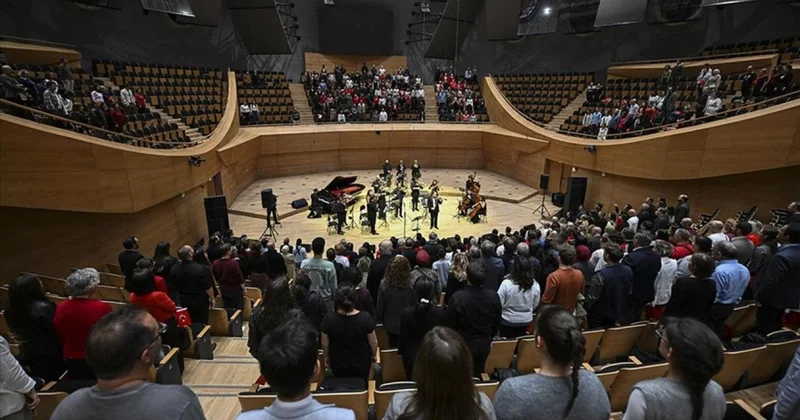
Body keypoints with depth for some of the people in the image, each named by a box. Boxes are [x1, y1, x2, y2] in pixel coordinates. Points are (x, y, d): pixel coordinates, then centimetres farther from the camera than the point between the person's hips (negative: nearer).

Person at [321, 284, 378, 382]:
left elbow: (325, 343, -9)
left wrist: (327, 357, 10)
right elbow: (373, 342, -13)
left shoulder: (329, 318, -24)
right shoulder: (365, 317, -26)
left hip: (338, 363, 1)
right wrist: (373, 355, 7)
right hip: (361, 362, -1)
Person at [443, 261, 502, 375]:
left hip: (463, 344, -3)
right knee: (479, 374, 22)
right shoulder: (494, 297, -14)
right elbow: (496, 323, 1)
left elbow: (448, 323, -15)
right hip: (484, 344, 4)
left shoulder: (458, 297, -26)